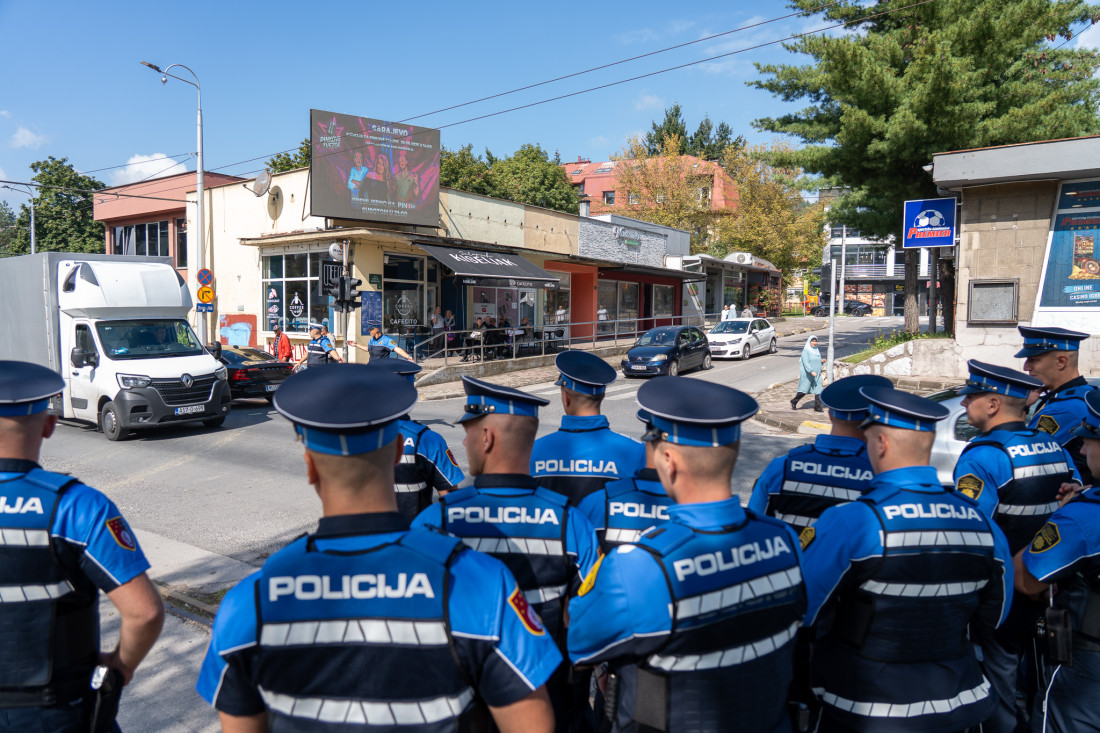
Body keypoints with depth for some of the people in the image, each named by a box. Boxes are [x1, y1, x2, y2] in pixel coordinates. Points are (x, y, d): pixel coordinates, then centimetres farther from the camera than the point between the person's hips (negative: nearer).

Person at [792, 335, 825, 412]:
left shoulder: (817, 350, 12)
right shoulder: (806, 351, -10)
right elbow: (806, 362, -21)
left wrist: (822, 361, -1)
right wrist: (811, 371, -32)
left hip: (817, 374, 6)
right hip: (807, 374, -6)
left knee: (818, 390, -2)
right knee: (804, 390, 3)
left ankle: (817, 407, 1)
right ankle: (794, 402, 22)